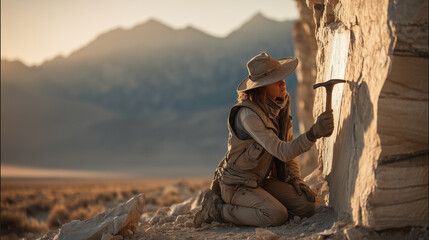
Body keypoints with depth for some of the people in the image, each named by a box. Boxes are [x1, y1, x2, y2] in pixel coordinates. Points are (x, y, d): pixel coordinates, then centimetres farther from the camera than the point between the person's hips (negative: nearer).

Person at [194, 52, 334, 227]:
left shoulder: (282, 102, 0)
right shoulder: (248, 114, -26)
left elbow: (288, 144, 12)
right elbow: (282, 152, -34)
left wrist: (296, 179, 1)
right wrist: (313, 134, -47)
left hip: (261, 180, 8)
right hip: (237, 184, -8)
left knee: (306, 207, -8)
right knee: (277, 216, -29)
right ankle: (217, 209, -7)